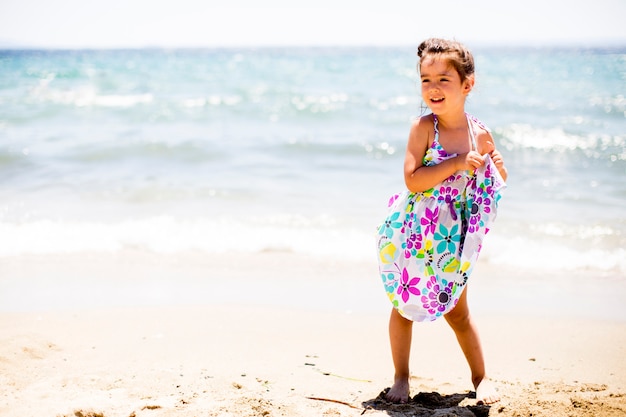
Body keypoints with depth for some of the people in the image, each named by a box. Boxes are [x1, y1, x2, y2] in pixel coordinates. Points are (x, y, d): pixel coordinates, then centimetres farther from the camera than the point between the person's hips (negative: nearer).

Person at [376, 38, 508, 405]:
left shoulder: (481, 133, -5)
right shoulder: (424, 127, -15)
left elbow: (495, 183, 10)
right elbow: (413, 180, -25)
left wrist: (497, 169, -12)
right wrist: (459, 163, -28)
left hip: (452, 238, 2)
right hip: (413, 233, -2)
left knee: (458, 312, 14)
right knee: (404, 305, 10)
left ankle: (481, 377, 33)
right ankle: (401, 378, 27)